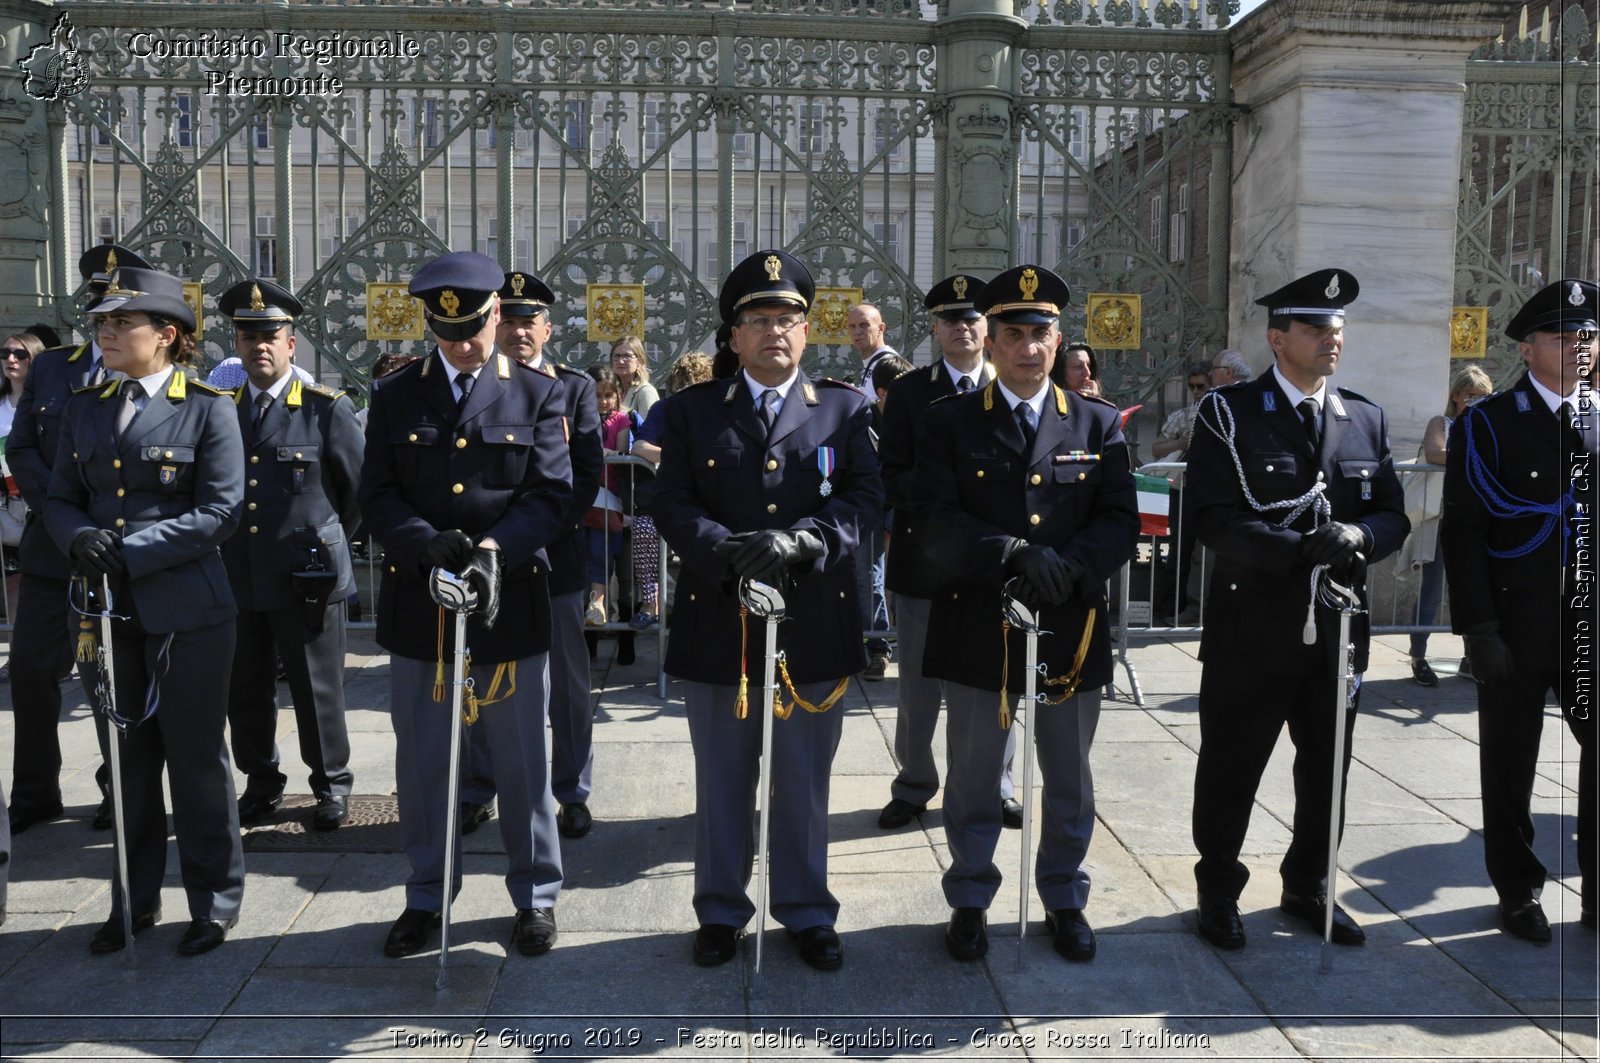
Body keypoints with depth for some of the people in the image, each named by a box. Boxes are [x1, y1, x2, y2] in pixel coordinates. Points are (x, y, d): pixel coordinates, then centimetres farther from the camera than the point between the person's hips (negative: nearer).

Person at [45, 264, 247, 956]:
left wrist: (130, 551, -19)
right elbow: (61, 500, 12)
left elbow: (221, 511, -13)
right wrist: (80, 539, -11)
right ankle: (135, 902, 28)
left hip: (187, 612, -5)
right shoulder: (84, 408, 11)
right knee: (126, 761, 14)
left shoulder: (207, 407, -6)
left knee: (196, 760, 4)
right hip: (109, 612, 5)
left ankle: (214, 902, 19)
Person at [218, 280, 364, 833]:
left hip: (307, 579, -4)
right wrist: (225, 549, 13)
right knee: (246, 692, 13)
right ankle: (261, 785, 29)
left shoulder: (328, 408, -5)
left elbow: (361, 487, 3)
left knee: (318, 690, 6)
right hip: (237, 578, 4)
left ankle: (332, 786, 21)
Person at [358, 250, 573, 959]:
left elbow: (552, 494, -5)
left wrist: (492, 548, -21)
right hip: (417, 608, 2)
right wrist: (432, 544, -18)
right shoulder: (395, 396, 7)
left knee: (521, 763, 8)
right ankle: (426, 896, 27)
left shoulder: (537, 396, 3)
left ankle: (535, 896, 24)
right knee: (422, 764, 11)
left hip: (511, 606, -1)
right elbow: (377, 496, 1)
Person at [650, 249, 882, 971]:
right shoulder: (692, 410, 6)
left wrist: (804, 539, -21)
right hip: (717, 626, 0)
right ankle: (721, 913, 28)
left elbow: (865, 498, -4)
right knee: (721, 785, 12)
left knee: (805, 786, 11)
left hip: (815, 623, 0)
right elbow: (672, 505, -3)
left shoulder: (845, 410, 6)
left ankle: (807, 913, 27)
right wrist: (730, 552, -20)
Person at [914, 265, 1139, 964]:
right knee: (974, 781, 11)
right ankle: (970, 901, 28)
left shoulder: (1100, 425, 6)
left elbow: (1120, 521, -2)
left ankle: (1064, 899, 33)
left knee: (1069, 781, 14)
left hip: (1071, 628, 2)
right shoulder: (948, 423, 0)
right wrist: (1017, 554, -23)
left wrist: (1070, 567, -20)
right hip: (978, 630, -1)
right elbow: (935, 519, -11)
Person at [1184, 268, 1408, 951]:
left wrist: (1358, 535, -15)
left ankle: (1309, 888, 36)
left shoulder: (1367, 419, 10)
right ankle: (1218, 891, 27)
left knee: (1326, 771, 16)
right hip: (1253, 630, -4)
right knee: (1230, 770, 8)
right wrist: (1300, 548, -25)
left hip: (1338, 630, 5)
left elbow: (1393, 516, 8)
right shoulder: (1229, 415, -6)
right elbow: (1211, 518, -15)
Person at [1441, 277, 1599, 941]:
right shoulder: (1487, 424, -4)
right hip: (1516, 625, -3)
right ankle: (1518, 892, 24)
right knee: (1510, 765, 8)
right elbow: (1462, 531, -7)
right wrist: (1478, 629, -13)